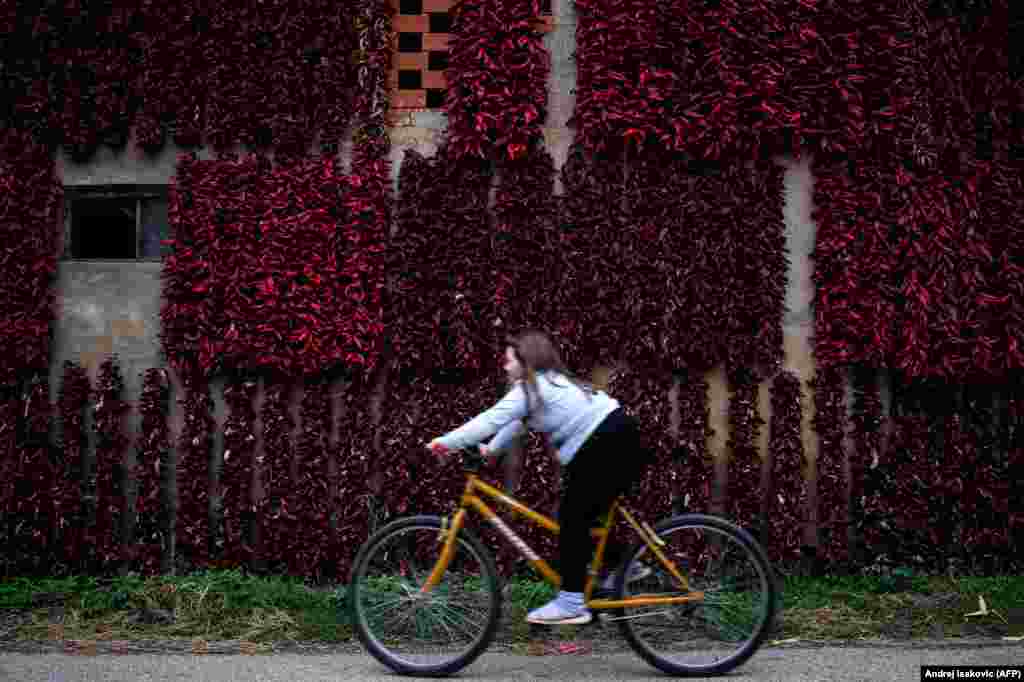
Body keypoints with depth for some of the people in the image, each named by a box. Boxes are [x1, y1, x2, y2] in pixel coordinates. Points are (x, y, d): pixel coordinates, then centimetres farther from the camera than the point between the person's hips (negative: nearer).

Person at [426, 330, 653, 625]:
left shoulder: (531, 386, -8)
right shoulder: (550, 380, 22)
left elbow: (492, 419, -14)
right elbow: (514, 423, 25)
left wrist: (445, 442, -10)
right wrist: (489, 449, 20)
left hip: (606, 449, -10)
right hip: (619, 443, 10)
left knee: (572, 520, -5)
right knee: (581, 517, 19)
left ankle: (571, 602, -4)